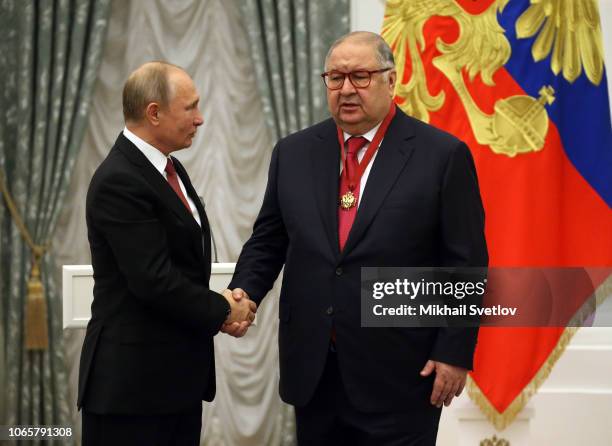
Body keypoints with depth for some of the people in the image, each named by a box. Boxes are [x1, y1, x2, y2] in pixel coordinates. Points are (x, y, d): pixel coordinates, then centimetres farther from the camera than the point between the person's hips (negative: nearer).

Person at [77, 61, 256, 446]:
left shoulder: (168, 168, 12)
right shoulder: (119, 182, -18)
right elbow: (154, 280, -22)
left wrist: (226, 302, -1)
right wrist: (223, 311, -9)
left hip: (179, 372, 9)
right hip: (132, 382, -9)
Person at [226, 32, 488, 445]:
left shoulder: (442, 155, -5)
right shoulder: (294, 153, 8)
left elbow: (466, 264, -5)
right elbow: (268, 240, 13)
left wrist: (455, 352, -9)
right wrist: (245, 290, -6)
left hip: (398, 374, -4)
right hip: (312, 369, 4)